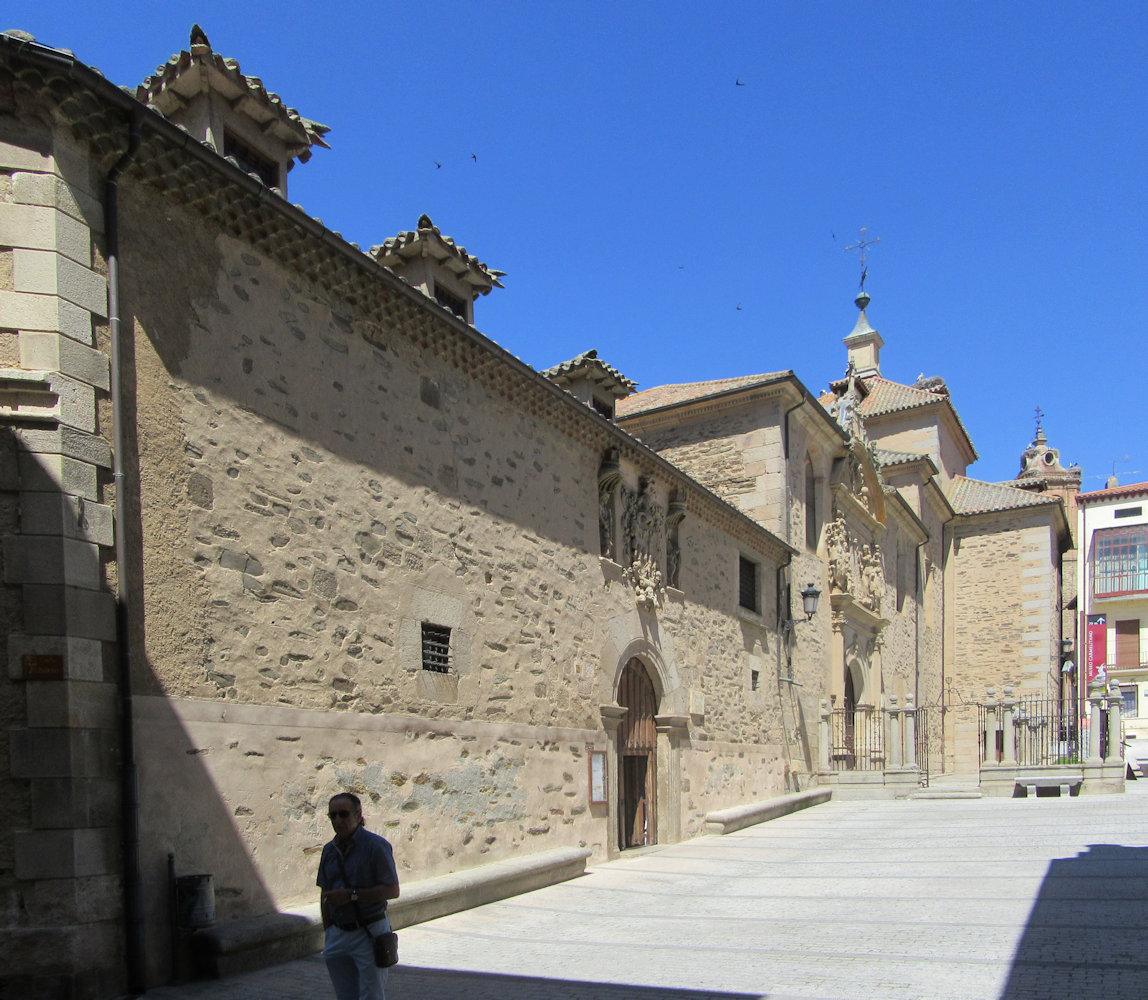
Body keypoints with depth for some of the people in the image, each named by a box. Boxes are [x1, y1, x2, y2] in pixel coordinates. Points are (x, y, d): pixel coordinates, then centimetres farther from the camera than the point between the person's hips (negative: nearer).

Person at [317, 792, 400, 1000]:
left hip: (369, 933, -6)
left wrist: (351, 895, -20)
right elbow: (325, 894, 15)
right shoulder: (329, 850, 7)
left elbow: (392, 890, -16)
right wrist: (328, 932, 11)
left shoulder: (376, 846, -13)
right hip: (337, 934, 6)